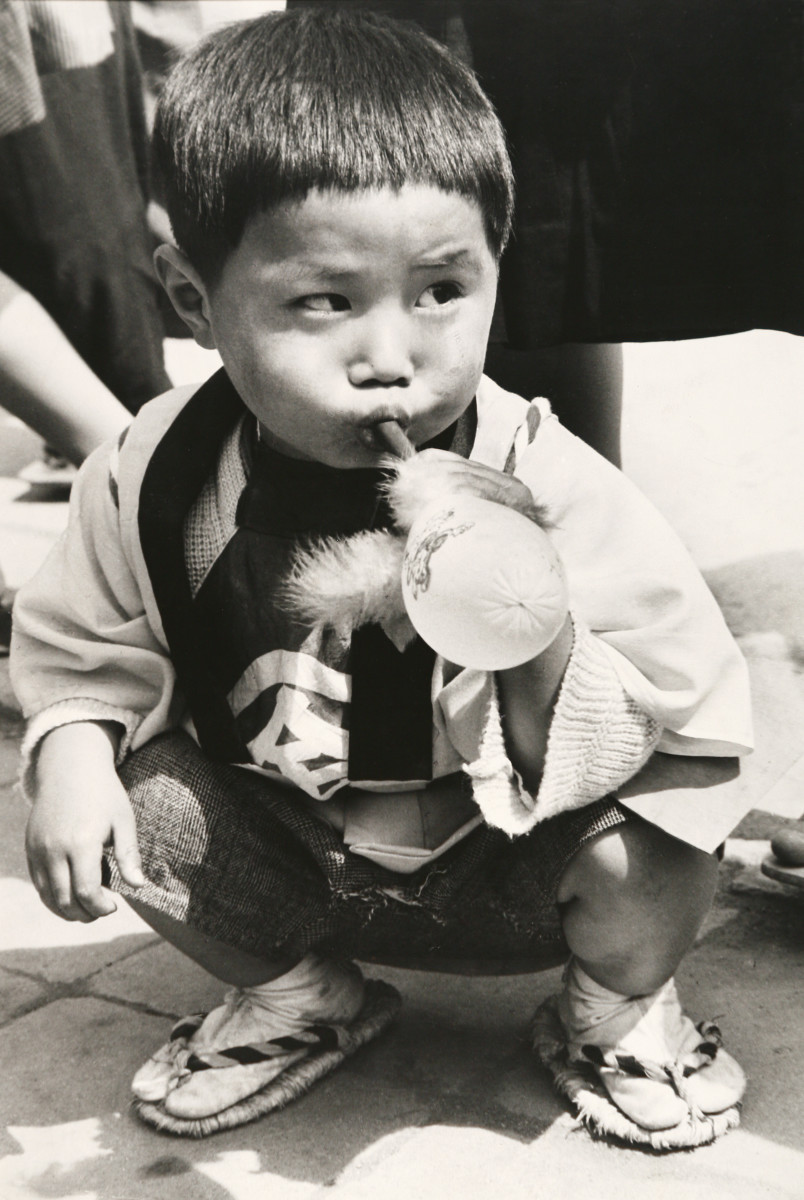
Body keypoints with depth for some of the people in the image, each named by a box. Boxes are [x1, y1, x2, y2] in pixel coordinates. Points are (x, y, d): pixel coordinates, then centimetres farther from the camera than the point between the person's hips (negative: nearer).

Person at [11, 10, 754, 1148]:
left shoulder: (546, 488, -24)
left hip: (500, 878, -2)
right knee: (133, 804, -19)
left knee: (651, 859, -27)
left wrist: (543, 635, -41)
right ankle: (292, 993, 14)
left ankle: (619, 1009, 13)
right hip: (284, 858, 3)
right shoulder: (162, 478, -15)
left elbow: (651, 731, -21)